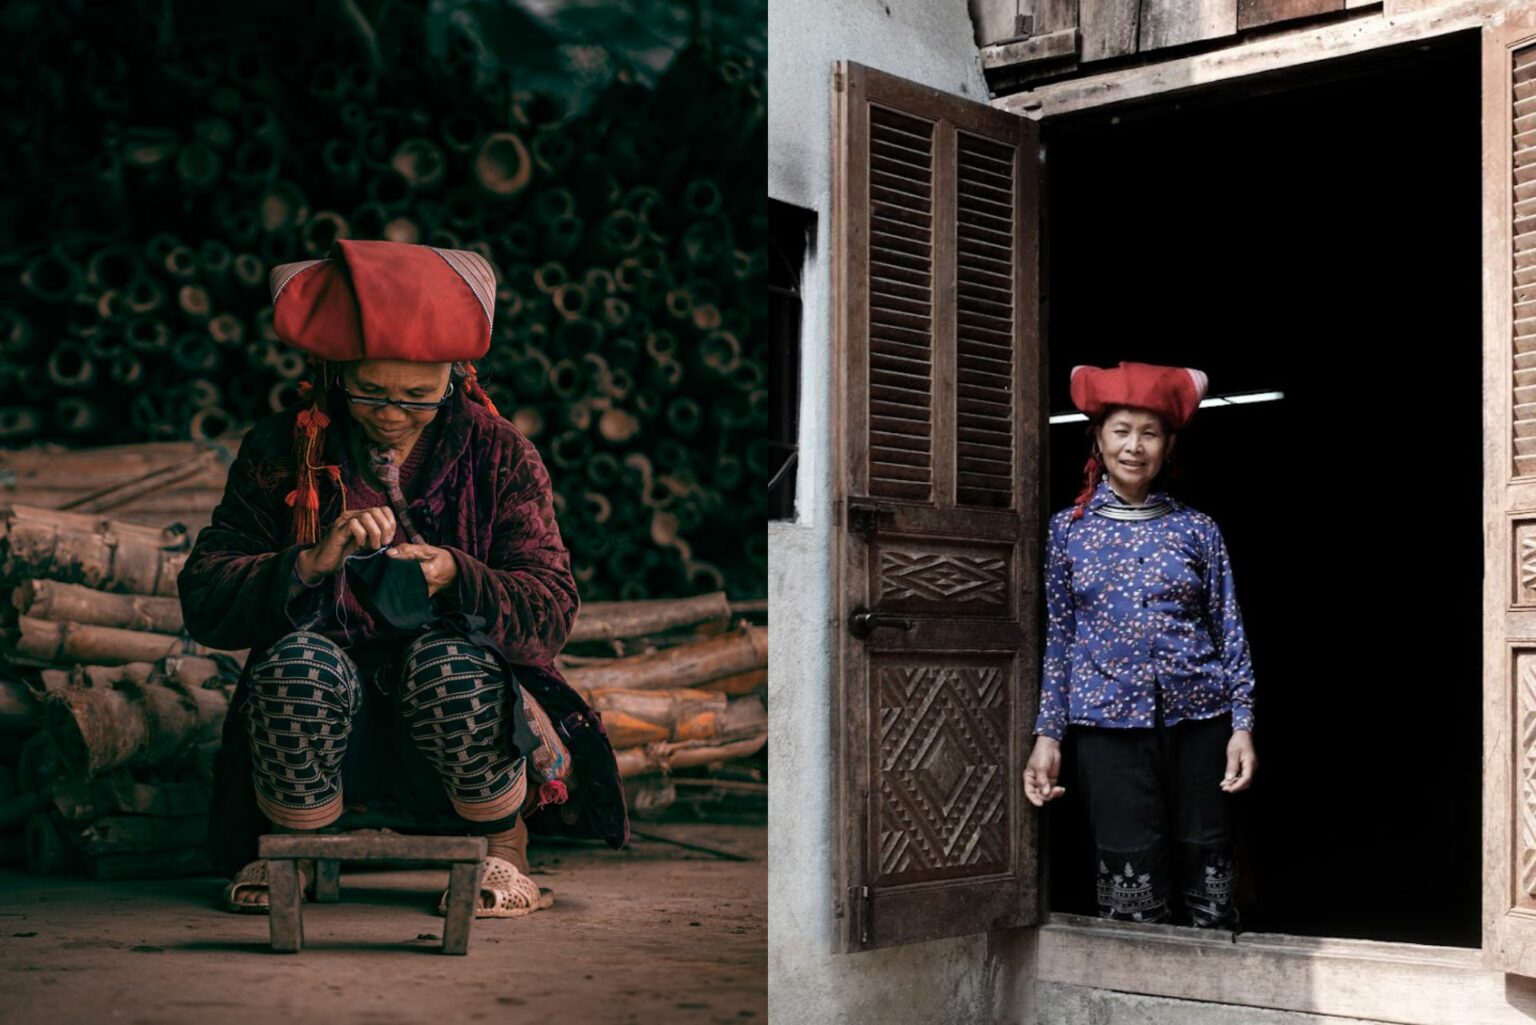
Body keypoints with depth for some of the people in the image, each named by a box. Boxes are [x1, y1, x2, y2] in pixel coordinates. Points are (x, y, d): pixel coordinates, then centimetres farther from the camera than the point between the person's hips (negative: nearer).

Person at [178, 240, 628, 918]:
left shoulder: (500, 455, 0)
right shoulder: (280, 452, 1)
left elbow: (552, 611, -8)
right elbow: (203, 600, -6)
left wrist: (455, 577, -28)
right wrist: (312, 563, -23)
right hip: (330, 734, 1)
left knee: (449, 662, -32)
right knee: (299, 659, -30)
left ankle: (502, 845, -4)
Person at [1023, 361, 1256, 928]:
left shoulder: (1197, 529, 6)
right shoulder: (1068, 530, 6)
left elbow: (1230, 632, 6)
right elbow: (1057, 640, 8)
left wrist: (1243, 723, -1)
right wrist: (1047, 735, 4)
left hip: (1197, 717, 1)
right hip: (1108, 724, 0)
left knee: (1207, 874, 4)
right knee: (1132, 885, -2)